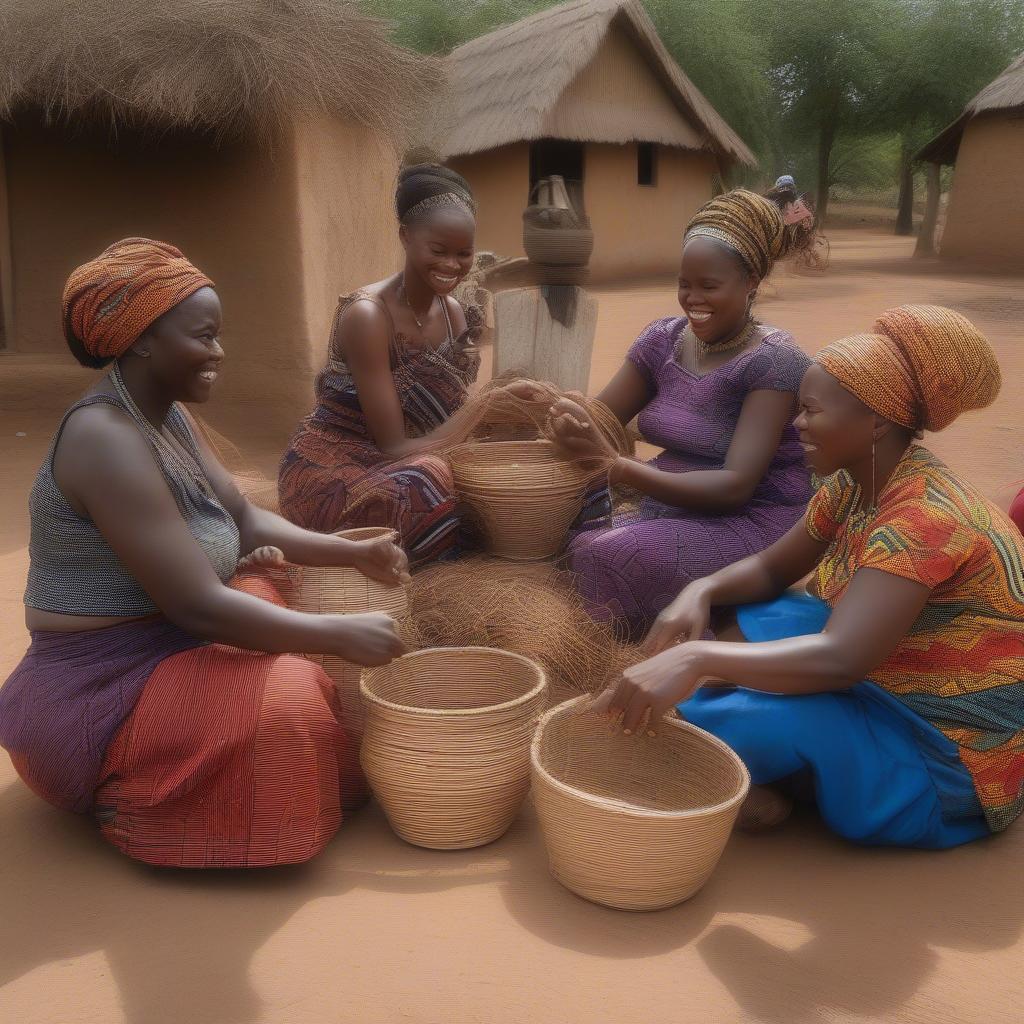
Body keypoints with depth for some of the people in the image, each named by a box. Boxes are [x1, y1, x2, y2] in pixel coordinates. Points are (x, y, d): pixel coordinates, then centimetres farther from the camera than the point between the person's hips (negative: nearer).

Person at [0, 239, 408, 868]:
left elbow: (246, 522, 9)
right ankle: (131, 805, 0)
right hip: (101, 691, -10)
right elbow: (198, 606, -29)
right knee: (284, 705, -28)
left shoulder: (167, 416, 5)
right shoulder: (108, 439, -25)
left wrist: (355, 554, -5)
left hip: (162, 648, 10)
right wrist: (341, 634, -24)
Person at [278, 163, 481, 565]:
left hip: (391, 466, 7)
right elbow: (393, 446, -21)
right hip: (330, 474, -7)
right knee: (433, 480, -34)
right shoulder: (367, 314, -20)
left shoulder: (452, 312, 2)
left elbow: (456, 420, 0)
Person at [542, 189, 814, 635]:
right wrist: (569, 420, -18)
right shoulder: (663, 339, 7)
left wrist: (617, 466, -31)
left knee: (606, 556, -30)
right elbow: (599, 423, 8)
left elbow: (736, 485, -21)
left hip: (754, 525, -6)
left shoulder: (774, 362, -12)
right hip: (672, 516, 6)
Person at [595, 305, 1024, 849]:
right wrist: (702, 591, -14)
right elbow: (771, 567, 8)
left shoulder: (925, 517, -28)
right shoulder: (853, 486, -1)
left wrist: (697, 658, -47)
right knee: (751, 620, 3)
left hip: (951, 760, -9)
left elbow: (839, 659, -39)